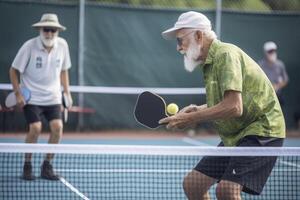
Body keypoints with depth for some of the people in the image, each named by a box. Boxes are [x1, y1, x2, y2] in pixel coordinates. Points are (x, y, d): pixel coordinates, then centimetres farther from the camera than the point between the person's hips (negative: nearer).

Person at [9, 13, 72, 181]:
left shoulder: (62, 45, -3)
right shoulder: (29, 46, -14)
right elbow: (14, 70, -5)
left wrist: (67, 93, 8)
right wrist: (18, 94, -12)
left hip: (53, 97, 3)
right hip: (31, 97, -3)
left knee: (57, 127, -14)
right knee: (36, 128, -18)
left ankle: (47, 166, 3)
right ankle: (27, 166, 3)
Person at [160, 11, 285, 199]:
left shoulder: (226, 54, -17)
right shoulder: (209, 62, 12)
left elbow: (234, 107, -28)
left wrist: (191, 118, -21)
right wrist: (199, 109, 4)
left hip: (261, 131, -10)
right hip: (234, 136, 10)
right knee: (192, 183, 6)